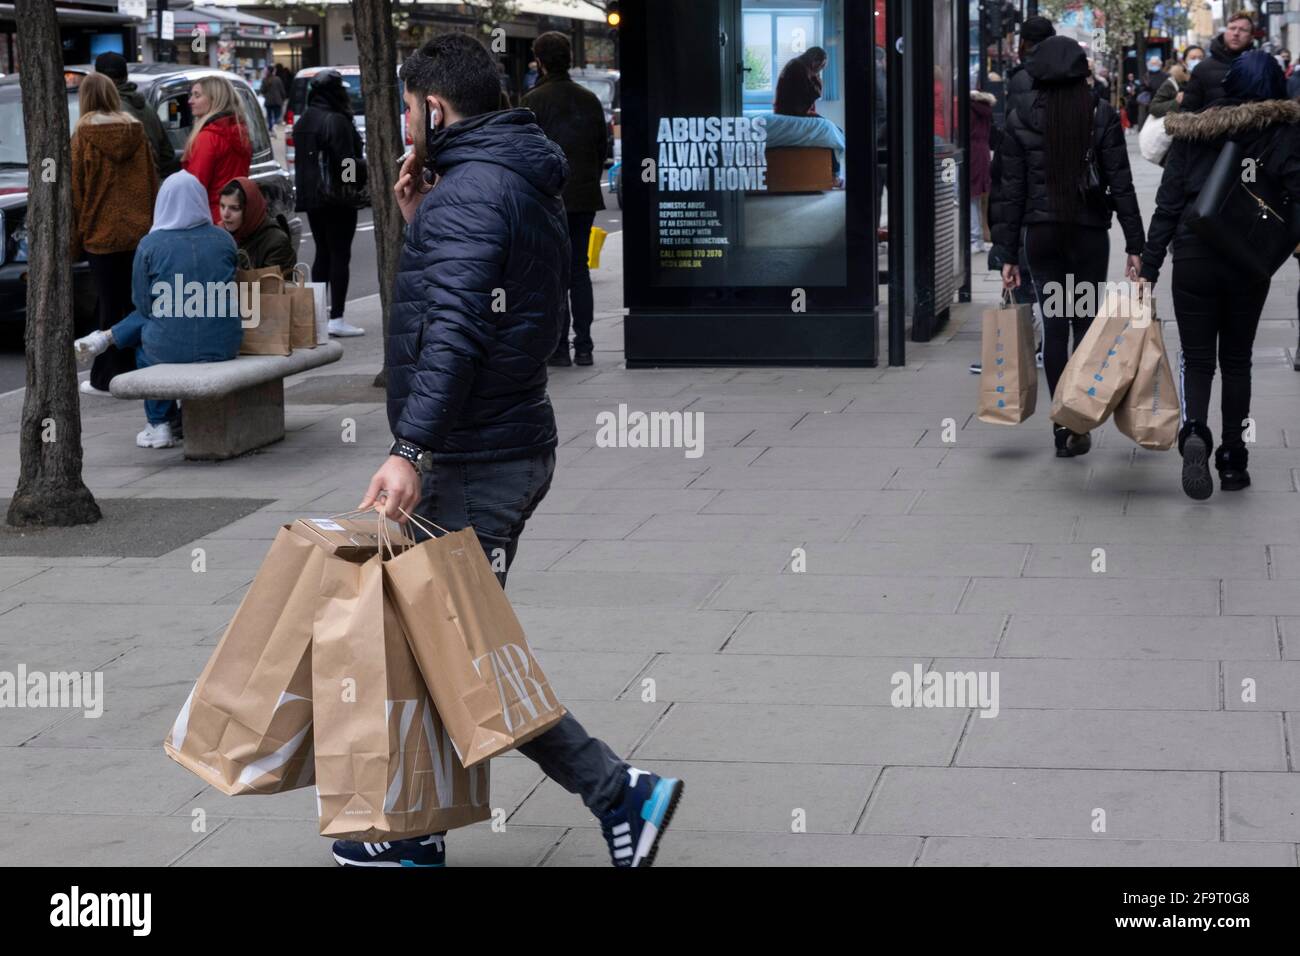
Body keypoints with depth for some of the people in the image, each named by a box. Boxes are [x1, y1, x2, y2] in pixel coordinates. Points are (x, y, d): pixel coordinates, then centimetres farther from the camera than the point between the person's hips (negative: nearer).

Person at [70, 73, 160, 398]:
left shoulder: (83, 134, -6)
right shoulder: (136, 131, 4)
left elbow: (75, 188, -3)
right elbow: (151, 181, 7)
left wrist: (73, 237, 2)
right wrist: (151, 223, 12)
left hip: (102, 232, -3)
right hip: (138, 230, 3)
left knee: (110, 305, 0)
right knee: (135, 302, 8)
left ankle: (107, 377, 3)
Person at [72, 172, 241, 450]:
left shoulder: (150, 245, -7)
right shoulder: (223, 239, 2)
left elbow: (142, 304, 0)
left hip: (171, 347, -3)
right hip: (224, 344, 3)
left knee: (142, 343, 32)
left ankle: (160, 424, 29)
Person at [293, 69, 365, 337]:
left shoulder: (303, 121, 11)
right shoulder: (336, 121, -17)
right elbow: (346, 163, -19)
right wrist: (367, 163, -4)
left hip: (311, 196, 8)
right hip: (337, 197, -8)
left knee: (322, 253, 16)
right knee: (340, 254, -3)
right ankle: (336, 318, -5)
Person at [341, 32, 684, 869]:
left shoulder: (468, 190, -16)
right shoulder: (527, 185, 16)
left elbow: (454, 329, -28)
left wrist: (412, 449, -33)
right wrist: (422, 226, 15)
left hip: (476, 461, -10)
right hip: (513, 446, 10)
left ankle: (620, 793, -6)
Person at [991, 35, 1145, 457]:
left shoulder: (1021, 122, -2)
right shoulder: (1102, 117, -4)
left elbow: (1012, 192, 0)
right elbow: (1121, 185, -6)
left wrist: (1008, 255, 4)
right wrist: (1135, 244, -1)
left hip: (1041, 235, 1)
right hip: (1090, 233, -1)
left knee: (1054, 327, 5)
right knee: (1086, 322, 8)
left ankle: (1062, 425, 5)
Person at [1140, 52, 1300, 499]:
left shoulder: (1190, 134, 2)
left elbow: (1167, 206, 0)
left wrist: (1148, 269, 2)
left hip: (1192, 257, 0)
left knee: (1197, 359, 7)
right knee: (1236, 360, 15)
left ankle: (1193, 431, -21)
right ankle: (1232, 459, 16)